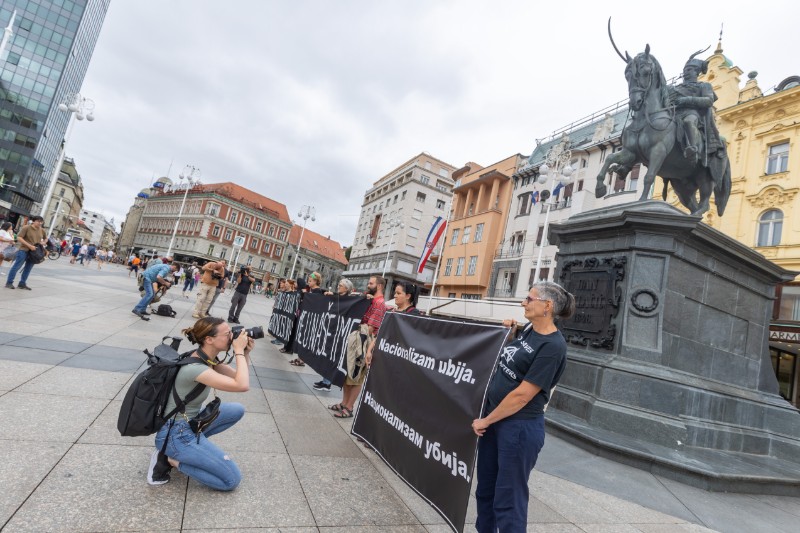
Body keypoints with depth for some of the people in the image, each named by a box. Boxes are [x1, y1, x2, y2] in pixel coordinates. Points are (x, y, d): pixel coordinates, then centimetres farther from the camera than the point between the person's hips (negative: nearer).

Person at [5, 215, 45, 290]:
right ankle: (9, 283, 7)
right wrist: (29, 245, -20)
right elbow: (19, 237, -12)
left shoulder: (42, 230, 8)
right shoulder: (26, 227, -8)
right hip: (24, 250, -5)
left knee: (28, 268, 9)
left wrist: (43, 242, 1)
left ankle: (22, 283, 19)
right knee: (16, 266, -1)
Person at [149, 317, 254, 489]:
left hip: (191, 421, 9)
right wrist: (239, 351, -28)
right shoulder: (195, 368, -29)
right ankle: (171, 459, -1)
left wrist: (246, 353, -8)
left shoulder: (209, 358, -2)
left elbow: (239, 379, 5)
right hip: (175, 434, -9)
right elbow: (242, 386, -37)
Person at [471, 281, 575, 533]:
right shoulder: (527, 330, 4)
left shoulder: (553, 346, -20)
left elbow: (522, 395, -20)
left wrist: (486, 421, -12)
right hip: (494, 418, 8)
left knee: (508, 501, 8)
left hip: (519, 427, -8)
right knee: (485, 490, 21)